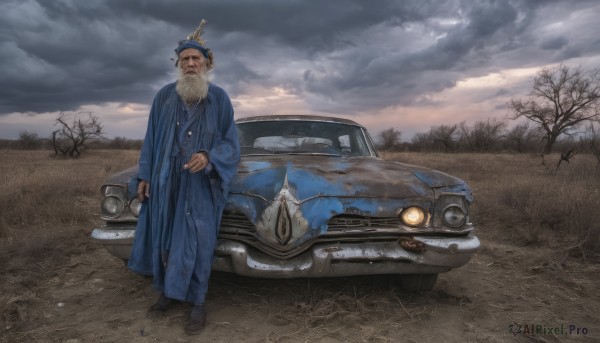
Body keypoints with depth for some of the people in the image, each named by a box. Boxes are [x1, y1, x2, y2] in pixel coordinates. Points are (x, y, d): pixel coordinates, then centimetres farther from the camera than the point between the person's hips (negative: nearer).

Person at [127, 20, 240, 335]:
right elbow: (151, 138, 7)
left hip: (202, 183, -3)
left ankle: (198, 303, 14)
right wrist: (145, 176, 5)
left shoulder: (219, 99, -4)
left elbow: (230, 144, -3)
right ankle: (169, 291, 32)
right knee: (165, 236, 12)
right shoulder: (164, 96, 1)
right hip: (167, 182, 3)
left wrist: (209, 157, -22)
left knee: (197, 242, 0)